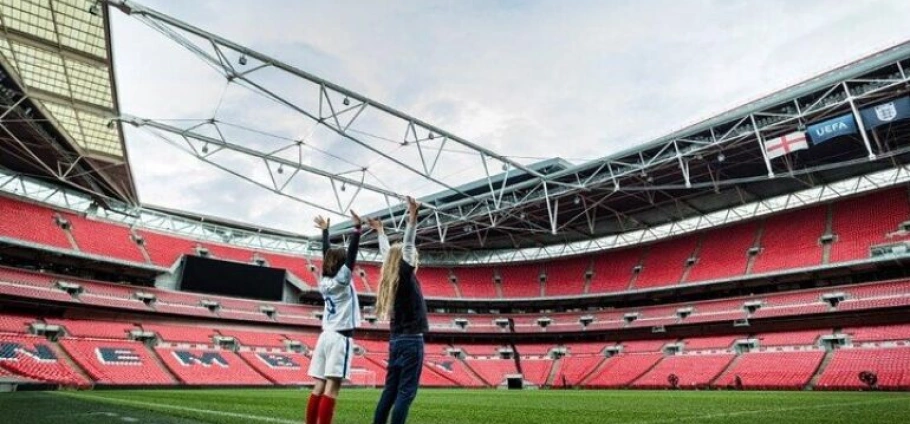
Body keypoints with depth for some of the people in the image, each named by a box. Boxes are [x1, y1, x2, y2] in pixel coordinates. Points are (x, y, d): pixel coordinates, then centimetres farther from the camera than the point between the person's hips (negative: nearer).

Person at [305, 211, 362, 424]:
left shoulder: (324, 281, 9)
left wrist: (325, 230, 29)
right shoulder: (342, 280, -7)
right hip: (341, 337, -7)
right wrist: (357, 228, -19)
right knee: (332, 387, -9)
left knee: (320, 386, 8)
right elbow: (351, 255, -16)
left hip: (327, 336, 7)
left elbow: (326, 255, 20)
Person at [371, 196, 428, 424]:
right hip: (411, 340, -8)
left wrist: (380, 231, 34)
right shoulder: (405, 275, -10)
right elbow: (407, 246, -19)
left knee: (390, 391, 11)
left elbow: (387, 252, 21)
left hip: (397, 340, 8)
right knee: (405, 393, -6)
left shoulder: (392, 278, 9)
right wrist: (413, 218, -23)